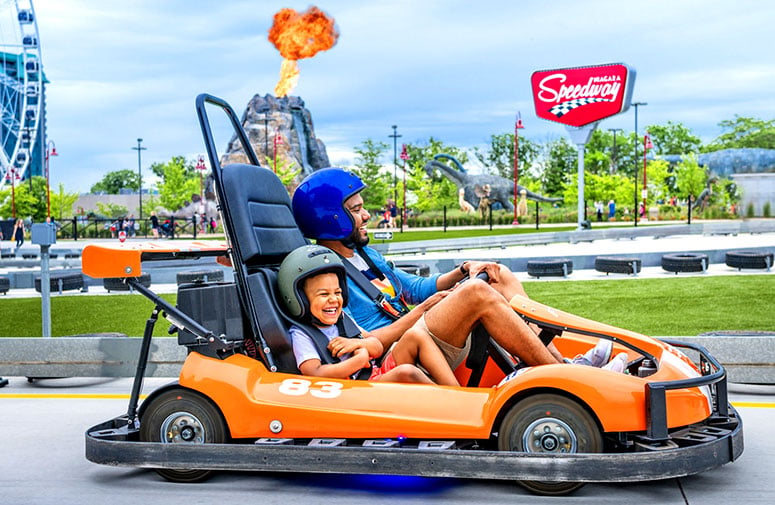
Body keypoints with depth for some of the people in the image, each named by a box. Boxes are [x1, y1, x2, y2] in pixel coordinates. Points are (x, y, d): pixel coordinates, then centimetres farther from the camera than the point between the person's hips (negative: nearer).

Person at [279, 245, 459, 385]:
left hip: (378, 374, 9)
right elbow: (316, 374, -20)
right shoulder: (301, 335, -5)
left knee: (415, 337, -4)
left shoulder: (343, 318, 17)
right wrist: (360, 359, -13)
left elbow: (378, 348, 18)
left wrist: (359, 343, -5)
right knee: (406, 372, -31)